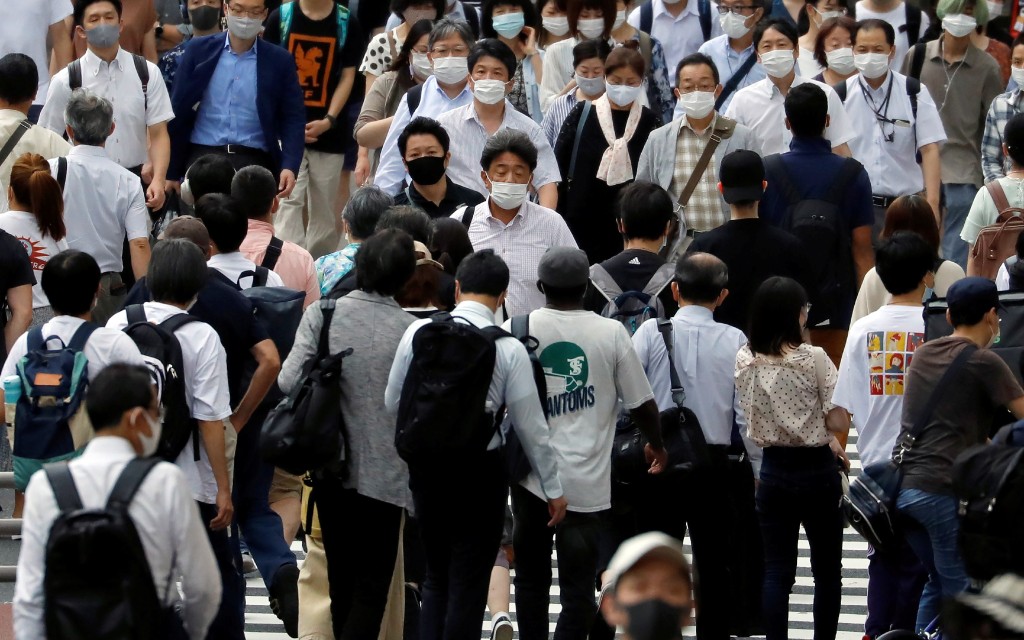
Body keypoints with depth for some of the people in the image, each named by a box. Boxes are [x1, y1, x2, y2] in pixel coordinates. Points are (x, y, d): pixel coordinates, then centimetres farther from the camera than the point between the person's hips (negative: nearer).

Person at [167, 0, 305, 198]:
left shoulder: (279, 61, 6)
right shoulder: (199, 50, 6)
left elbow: (293, 119, 6)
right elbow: (179, 112, 8)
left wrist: (290, 167, -10)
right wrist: (171, 172, 6)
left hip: (254, 163, 0)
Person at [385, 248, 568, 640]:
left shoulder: (420, 332, -4)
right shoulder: (509, 348, -11)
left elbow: (392, 402, 4)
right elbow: (530, 424, -6)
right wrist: (553, 487, 4)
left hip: (426, 466, 3)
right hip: (481, 471, -3)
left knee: (437, 579, 18)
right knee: (469, 585, 6)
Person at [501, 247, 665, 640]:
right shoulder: (611, 333, -5)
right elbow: (641, 402, 0)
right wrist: (657, 446, 19)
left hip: (531, 475, 2)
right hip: (587, 483, -2)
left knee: (531, 577, 17)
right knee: (578, 586, 1)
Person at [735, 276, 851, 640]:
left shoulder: (745, 361, -1)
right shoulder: (814, 360, -15)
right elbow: (838, 423, -15)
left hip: (772, 470, 4)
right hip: (816, 472, -4)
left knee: (777, 570, 6)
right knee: (826, 570, 9)